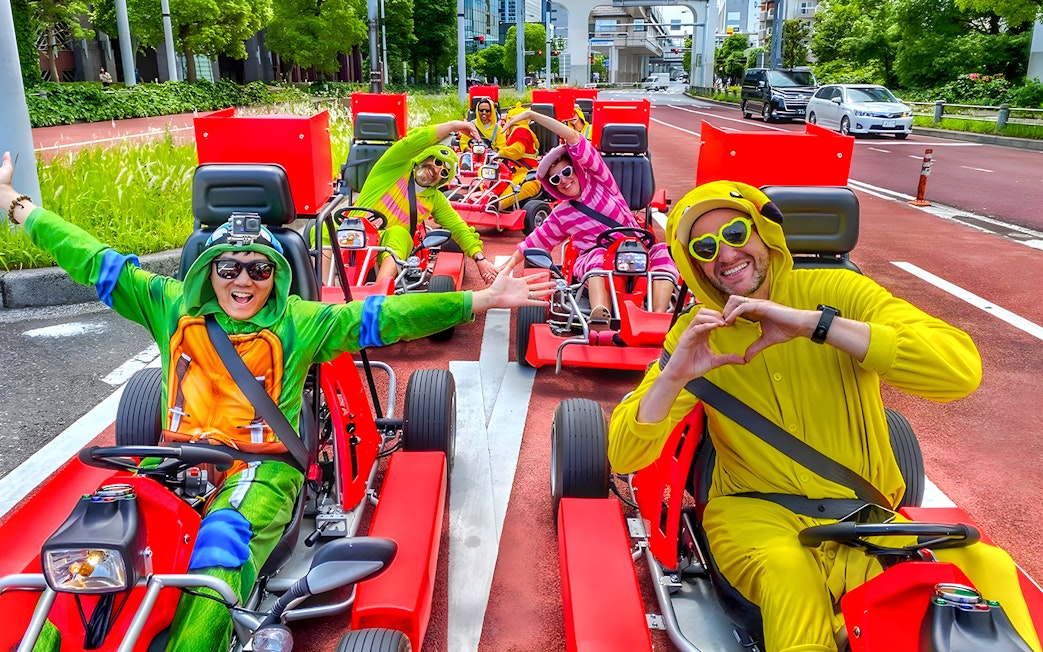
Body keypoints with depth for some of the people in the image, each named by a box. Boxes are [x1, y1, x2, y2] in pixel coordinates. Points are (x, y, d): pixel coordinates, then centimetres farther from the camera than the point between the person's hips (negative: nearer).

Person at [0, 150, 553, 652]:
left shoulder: (299, 323, 5)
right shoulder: (173, 306, 14)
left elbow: (384, 316, -3)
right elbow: (98, 263, 18)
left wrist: (482, 300, -10)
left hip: (260, 469, -3)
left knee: (220, 549, -33)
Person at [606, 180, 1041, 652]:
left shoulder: (836, 291, -4)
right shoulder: (697, 332, 0)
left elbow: (961, 369, -20)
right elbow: (625, 458, -5)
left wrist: (815, 322, -26)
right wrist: (673, 376, -24)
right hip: (756, 513, 0)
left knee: (986, 568, -24)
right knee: (790, 578, -33)